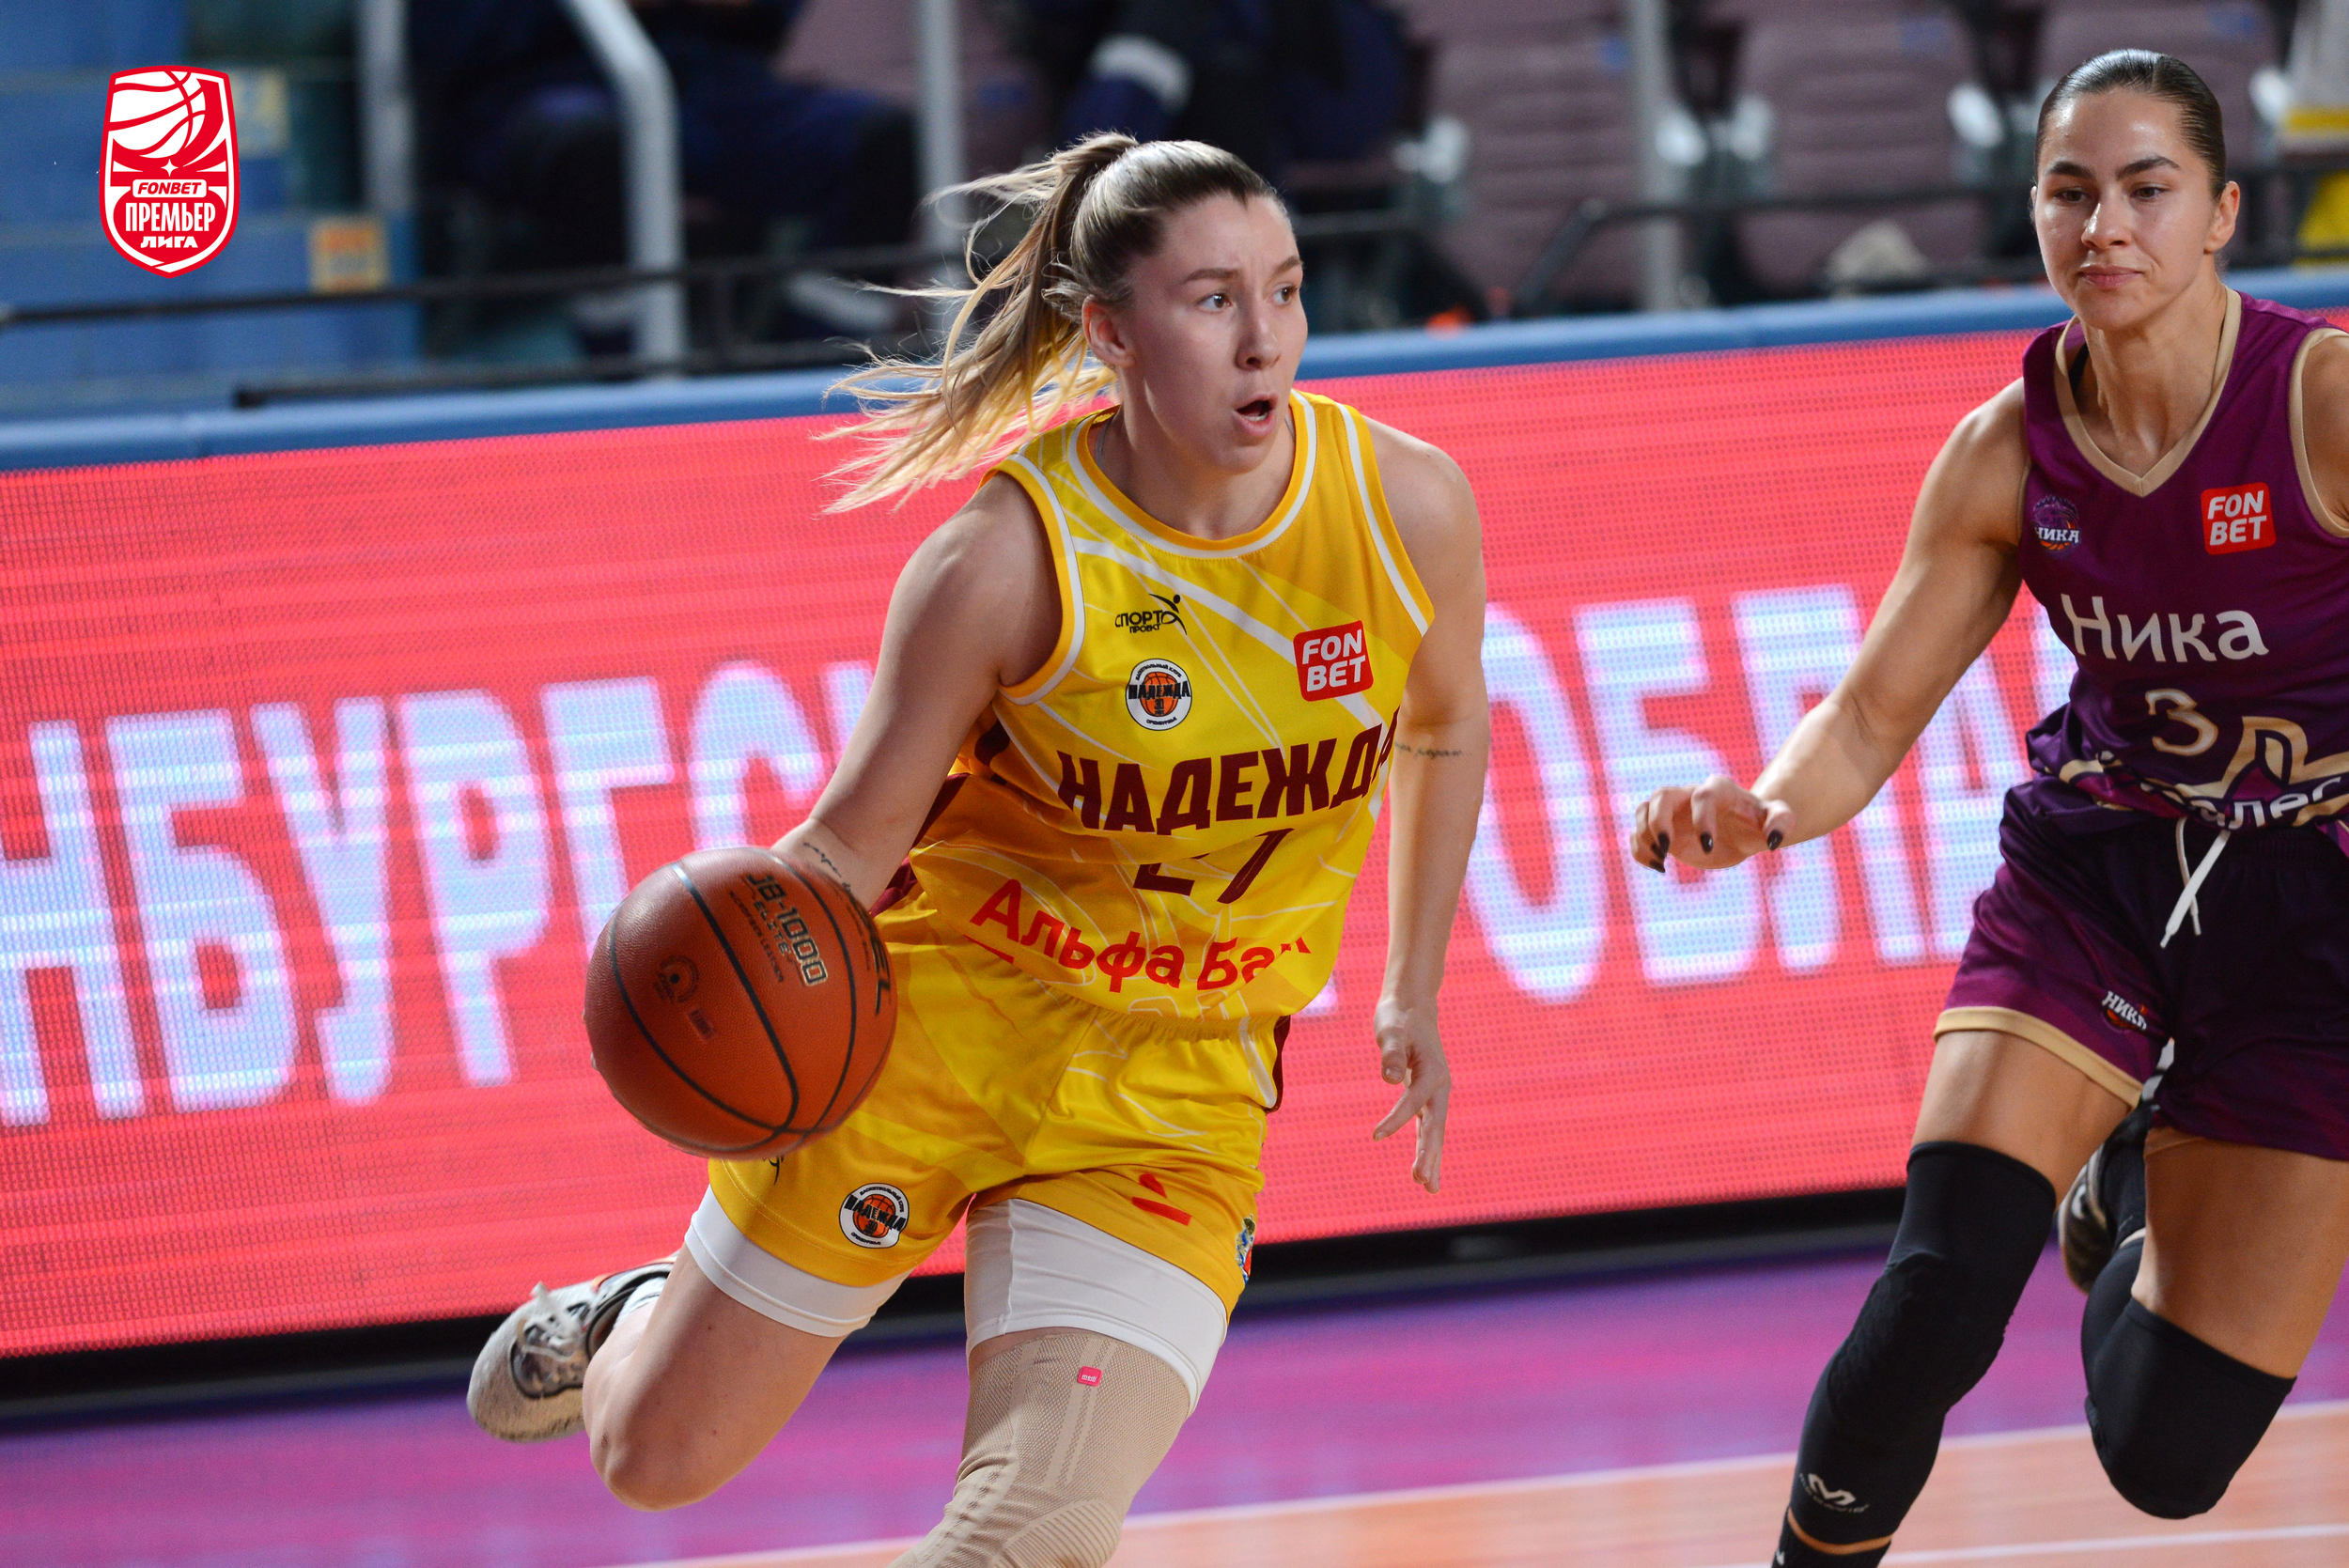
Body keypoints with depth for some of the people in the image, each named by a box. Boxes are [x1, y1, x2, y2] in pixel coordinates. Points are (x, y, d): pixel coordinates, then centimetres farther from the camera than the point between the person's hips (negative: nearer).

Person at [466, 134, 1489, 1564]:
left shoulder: (1406, 507, -12)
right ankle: (626, 1327, 49)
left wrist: (1414, 995, 13)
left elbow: (1445, 729, 10)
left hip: (1178, 1089, 1)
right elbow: (862, 832, -14)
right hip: (943, 1007, -1)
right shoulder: (1009, 559, -21)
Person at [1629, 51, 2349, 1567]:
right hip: (2094, 865, 2)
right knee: (1937, 1297, -22)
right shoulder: (2010, 450, -8)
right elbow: (1871, 717, -2)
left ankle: (2144, 1187, 32)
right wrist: (1766, 810, -24)